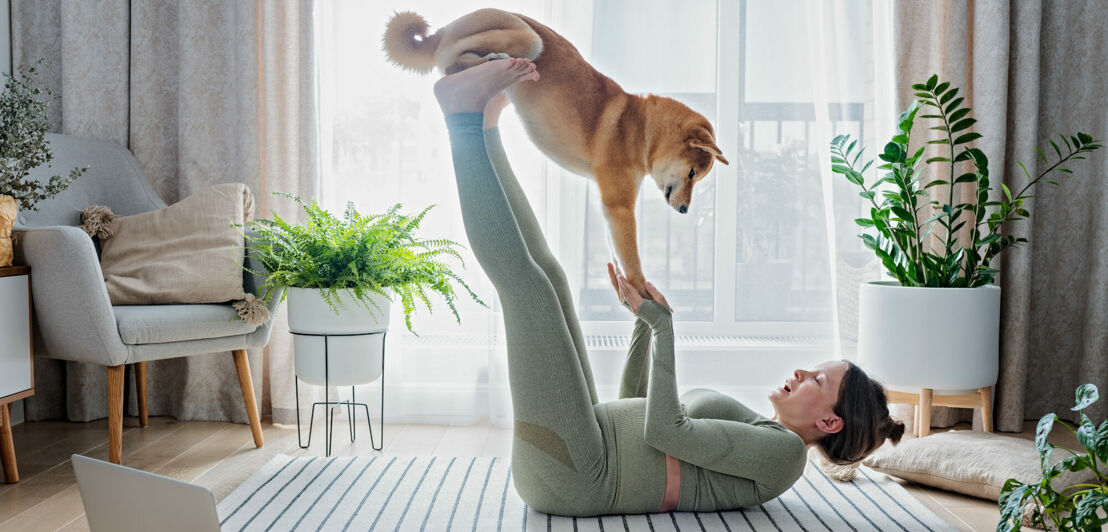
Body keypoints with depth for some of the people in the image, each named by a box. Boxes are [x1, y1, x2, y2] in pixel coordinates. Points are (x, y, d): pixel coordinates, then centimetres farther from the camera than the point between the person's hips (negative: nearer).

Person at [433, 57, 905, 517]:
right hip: (564, 466, 9)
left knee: (525, 278, -14)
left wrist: (662, 324, -12)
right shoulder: (758, 434, 23)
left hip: (572, 475, -9)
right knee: (544, 272, 15)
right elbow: (635, 403, 29)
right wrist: (646, 317, 19)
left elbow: (663, 430, -20)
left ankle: (466, 113, 1)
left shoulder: (785, 451, -6)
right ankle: (482, 121, 4)